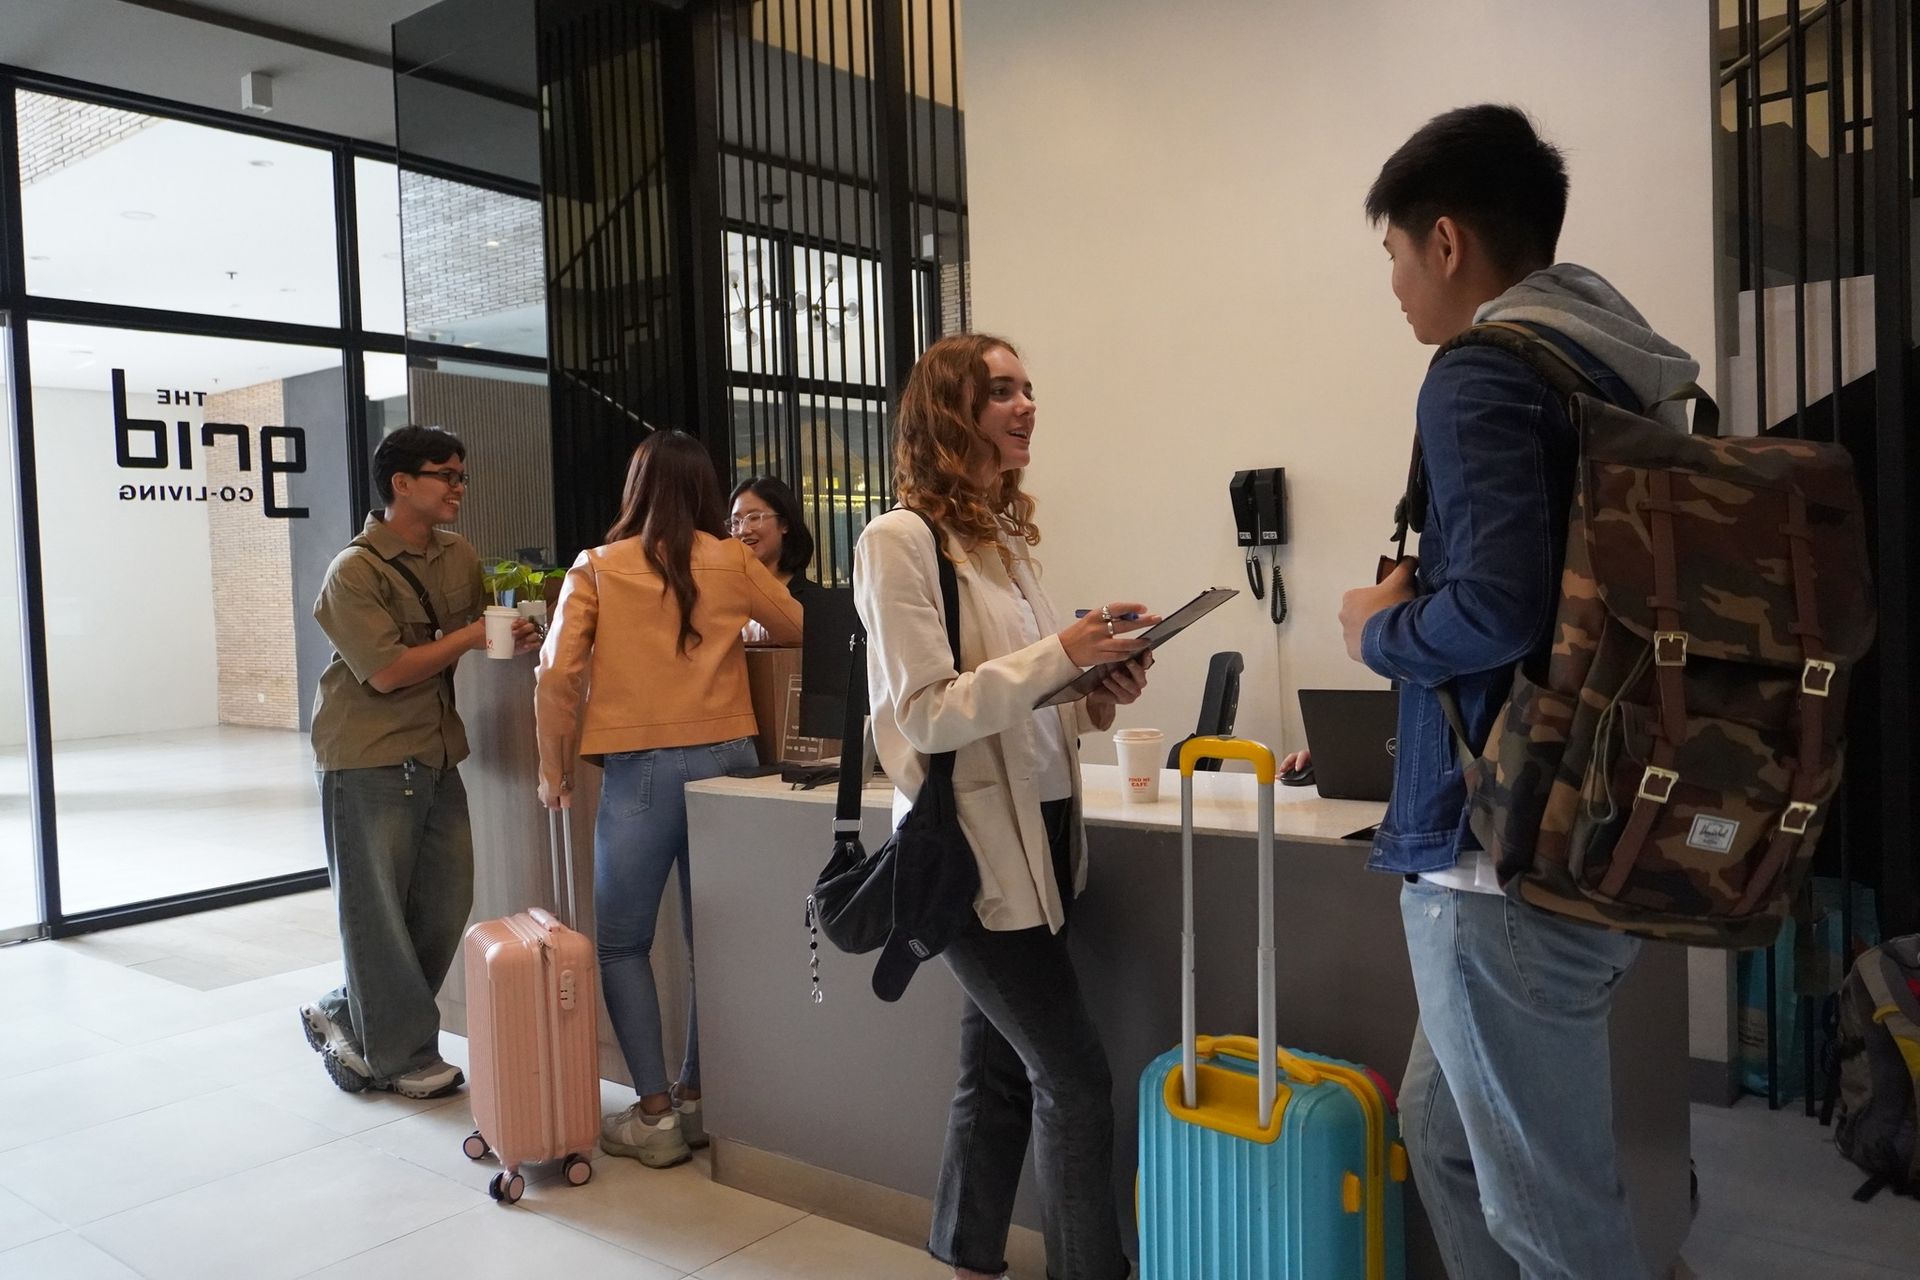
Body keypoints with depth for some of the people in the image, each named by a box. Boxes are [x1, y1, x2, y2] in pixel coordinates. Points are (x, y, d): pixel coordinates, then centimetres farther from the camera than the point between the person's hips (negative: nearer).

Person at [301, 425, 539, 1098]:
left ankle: (346, 1018, 28)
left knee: (446, 903, 9)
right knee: (378, 911, 3)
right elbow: (386, 671, -18)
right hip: (369, 759, -7)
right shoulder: (354, 571, -13)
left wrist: (512, 638, 0)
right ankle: (404, 1057, 18)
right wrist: (472, 637, -14)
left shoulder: (460, 556, 9)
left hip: (438, 754, 7)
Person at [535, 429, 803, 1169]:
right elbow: (798, 629, 19)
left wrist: (554, 768, 6)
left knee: (622, 943, 9)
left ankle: (656, 1116, 6)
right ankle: (698, 1100, 20)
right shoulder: (733, 563, 5)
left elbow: (556, 676, -6)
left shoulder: (597, 569, 0)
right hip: (726, 760, 3)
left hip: (640, 769, -2)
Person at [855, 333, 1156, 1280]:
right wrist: (1060, 654, -22)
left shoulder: (1007, 538, 12)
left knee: (1001, 1072, 16)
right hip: (973, 850, -8)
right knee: (1076, 1082, -3)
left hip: (1037, 837, 8)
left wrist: (1095, 698, -1)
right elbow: (923, 714, -19)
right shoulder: (900, 541, -12)